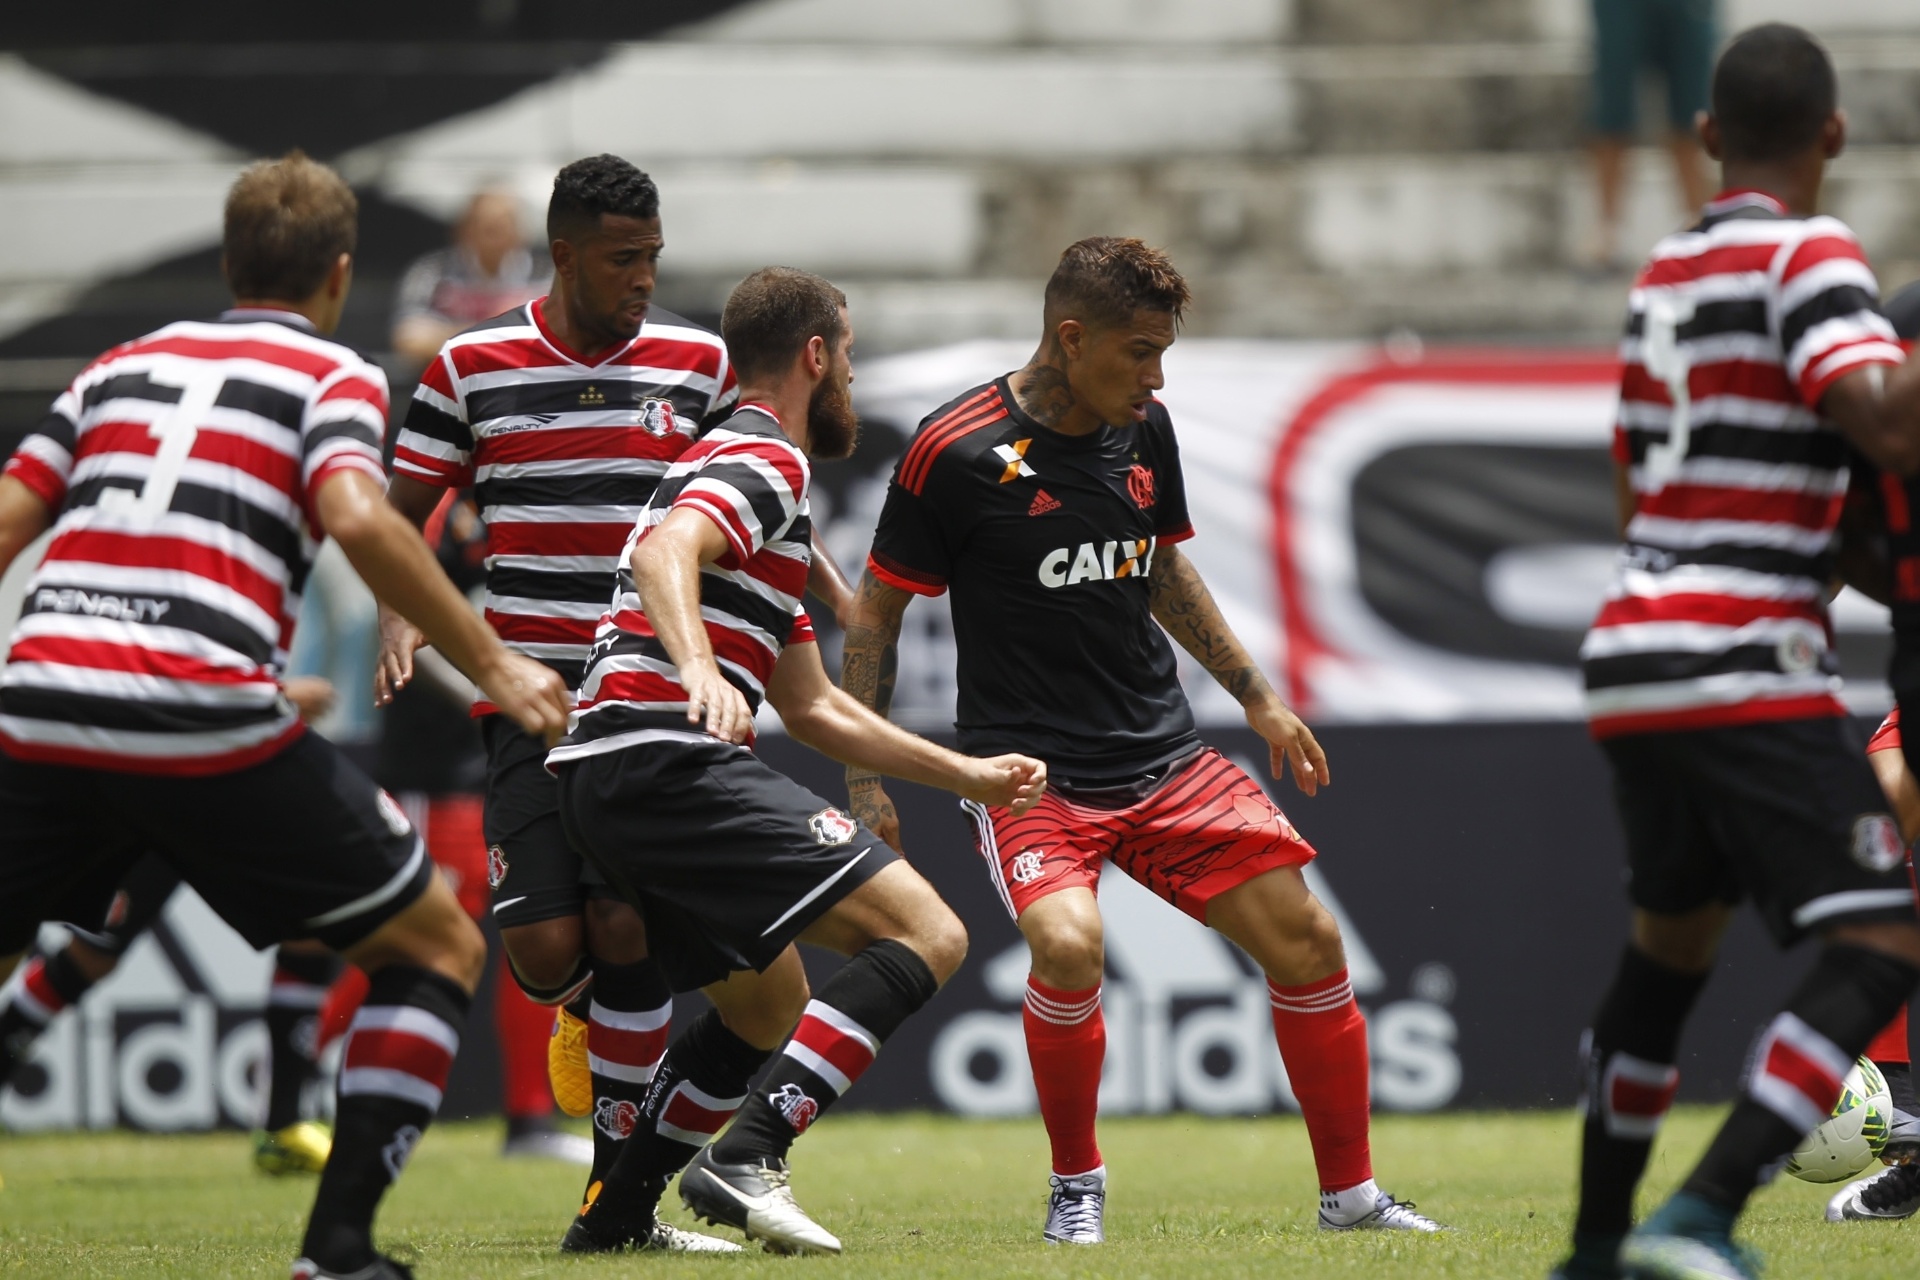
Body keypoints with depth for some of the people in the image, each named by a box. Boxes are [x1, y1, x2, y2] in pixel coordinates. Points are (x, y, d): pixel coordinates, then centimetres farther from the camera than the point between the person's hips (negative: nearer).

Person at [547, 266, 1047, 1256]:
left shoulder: (740, 464, 31)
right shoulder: (764, 460, -1)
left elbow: (810, 706, 34)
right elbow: (665, 553, -24)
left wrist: (968, 775, 36)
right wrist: (698, 668, -42)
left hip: (598, 779, 11)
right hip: (670, 760, -11)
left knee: (769, 1008, 26)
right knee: (924, 935, -15)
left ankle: (616, 1214, 20)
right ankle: (744, 1161, -27)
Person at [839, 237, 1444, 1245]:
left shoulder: (1144, 431, 4)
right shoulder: (957, 450, -12)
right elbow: (876, 610, -4)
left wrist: (1258, 698, 23)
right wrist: (865, 781, -7)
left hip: (1165, 759, 6)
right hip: (1027, 771, -6)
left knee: (1306, 937, -3)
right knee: (1068, 944, -31)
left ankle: (1349, 1192, 14)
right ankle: (1075, 1181, -5)